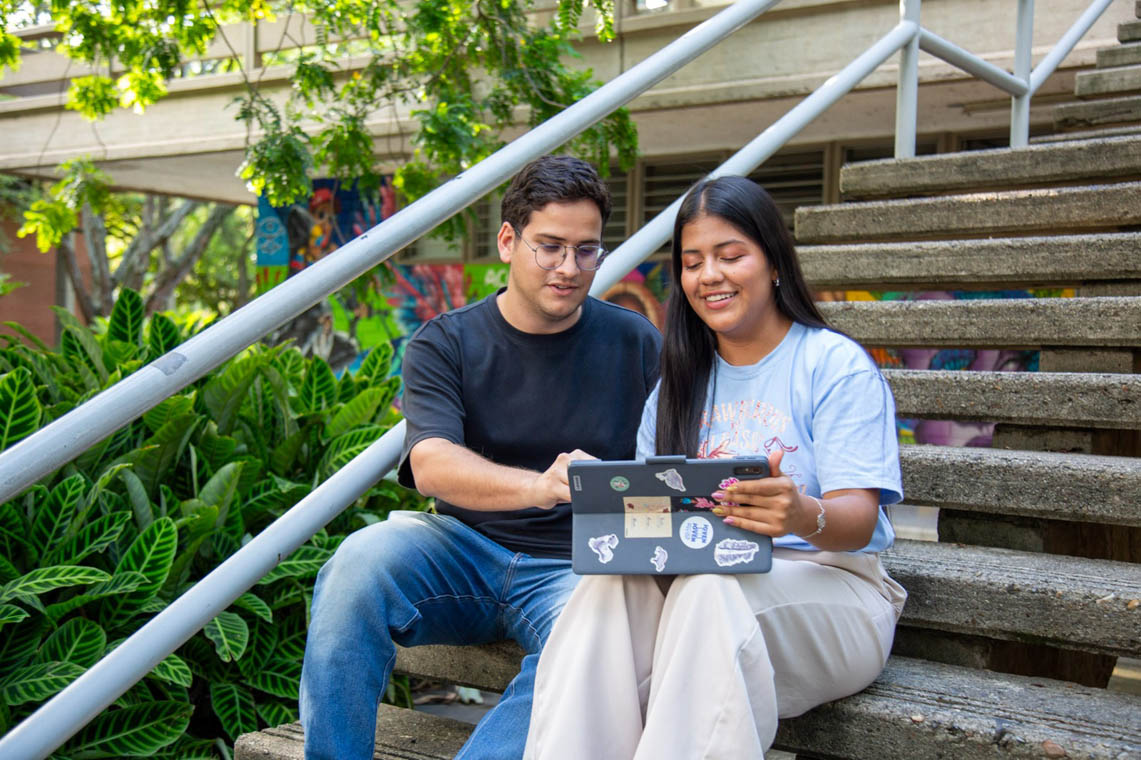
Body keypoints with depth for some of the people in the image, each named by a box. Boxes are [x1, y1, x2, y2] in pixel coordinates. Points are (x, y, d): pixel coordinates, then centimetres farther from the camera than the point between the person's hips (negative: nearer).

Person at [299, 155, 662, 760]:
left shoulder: (638, 346, 6)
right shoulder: (444, 344, 3)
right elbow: (430, 465, -14)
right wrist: (539, 486, -34)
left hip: (573, 569, 0)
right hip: (463, 554, 1)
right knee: (363, 560, -30)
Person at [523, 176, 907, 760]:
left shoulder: (837, 365, 0)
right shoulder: (680, 380, 18)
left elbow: (858, 518, -10)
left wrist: (806, 516, -35)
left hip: (824, 583, -3)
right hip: (694, 576, 4)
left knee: (710, 591, -37)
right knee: (609, 586, -30)